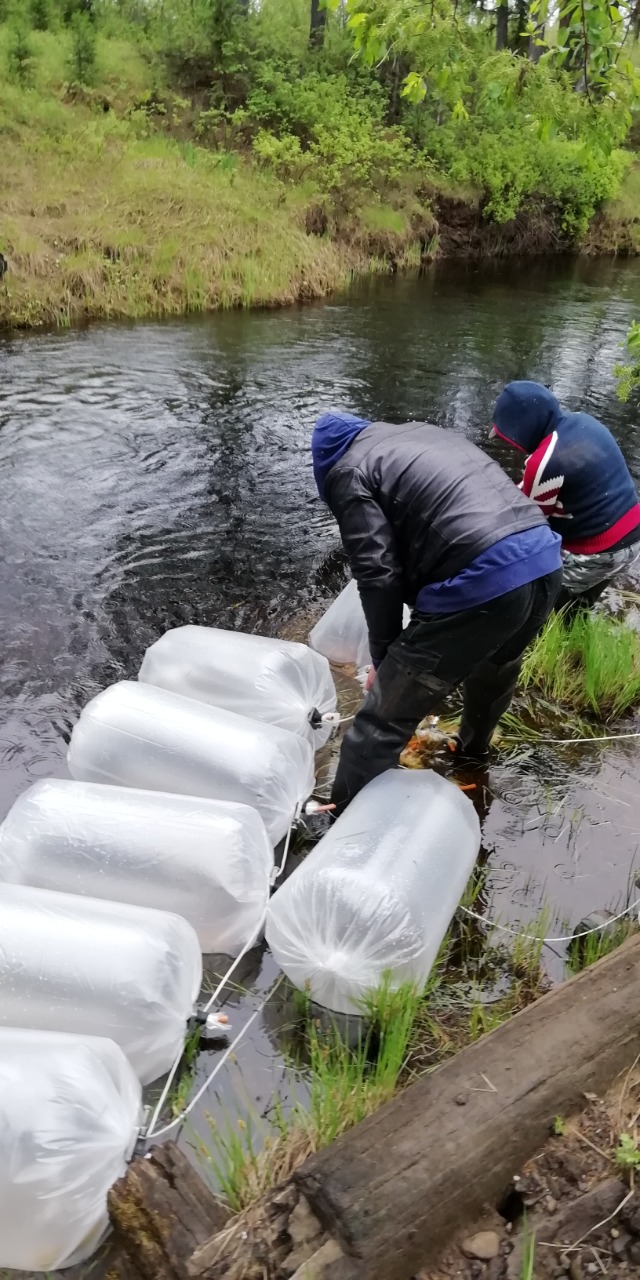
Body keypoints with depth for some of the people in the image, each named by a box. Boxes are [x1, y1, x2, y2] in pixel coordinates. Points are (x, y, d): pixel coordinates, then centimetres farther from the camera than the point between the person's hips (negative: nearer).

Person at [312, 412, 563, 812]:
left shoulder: (349, 471, 5)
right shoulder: (426, 432, 29)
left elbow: (378, 575, -5)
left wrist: (385, 654, 8)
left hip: (480, 585, -9)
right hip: (545, 560, 9)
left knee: (384, 719, 3)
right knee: (497, 665, 37)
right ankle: (474, 749, 62)